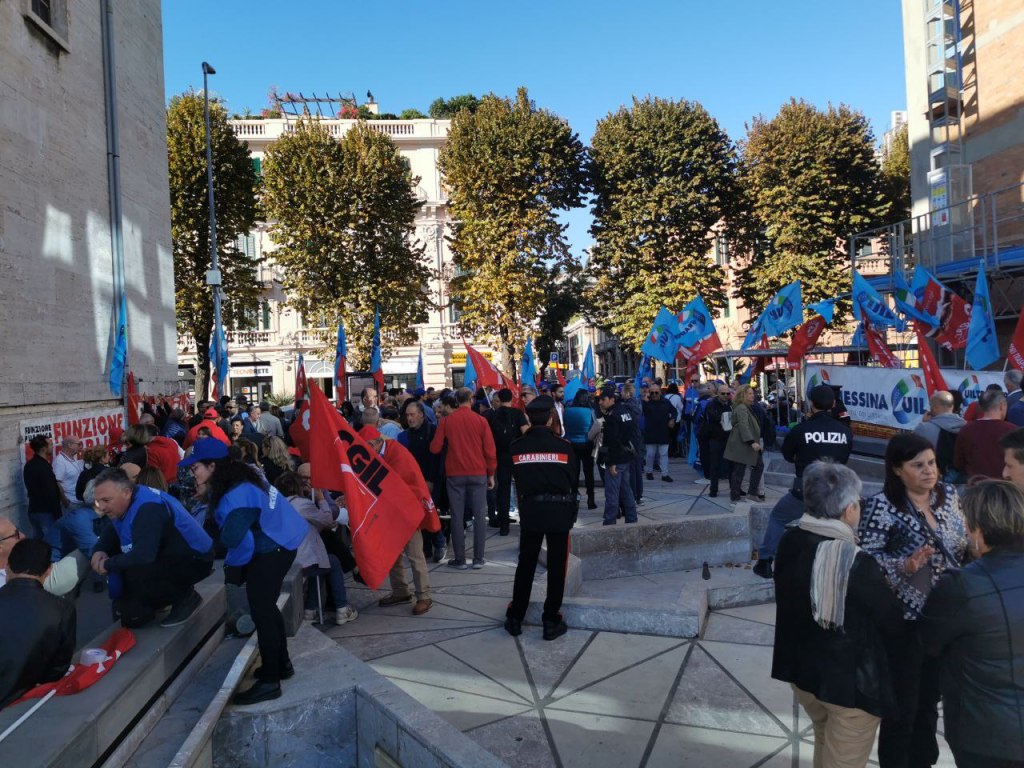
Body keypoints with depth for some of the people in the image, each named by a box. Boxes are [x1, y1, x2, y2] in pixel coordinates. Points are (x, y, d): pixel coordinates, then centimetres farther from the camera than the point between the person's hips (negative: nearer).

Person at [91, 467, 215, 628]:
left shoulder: (148, 509, -29)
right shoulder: (125, 503, 1)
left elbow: (143, 555, -38)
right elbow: (111, 532, 16)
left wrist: (108, 565, -22)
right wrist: (99, 551, -7)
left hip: (194, 560, -10)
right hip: (168, 556, 10)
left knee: (134, 575, -31)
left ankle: (186, 597, -8)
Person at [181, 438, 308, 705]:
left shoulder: (236, 495, -26)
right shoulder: (240, 479, 5)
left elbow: (231, 538, -32)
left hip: (269, 554, -10)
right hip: (277, 547, 10)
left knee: (262, 613, -4)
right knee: (266, 607, 21)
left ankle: (269, 682, 6)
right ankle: (281, 664, 36)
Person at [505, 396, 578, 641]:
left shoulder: (517, 447, -4)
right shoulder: (563, 446, -7)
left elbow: (517, 482, 3)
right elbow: (574, 483, 0)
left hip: (530, 510, 2)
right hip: (560, 512, -2)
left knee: (525, 565, 14)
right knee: (556, 567, 8)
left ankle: (515, 618, 21)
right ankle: (551, 621, 14)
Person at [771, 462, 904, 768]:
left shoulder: (790, 541, -11)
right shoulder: (857, 564, -29)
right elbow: (891, 621, -16)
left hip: (801, 666, 6)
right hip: (851, 678, -6)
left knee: (826, 741, 31)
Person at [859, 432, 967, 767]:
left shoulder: (948, 494, 1)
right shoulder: (881, 506, -19)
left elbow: (963, 546, 13)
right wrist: (905, 565, -32)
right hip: (904, 620, -6)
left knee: (929, 701, 22)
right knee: (901, 706, 9)